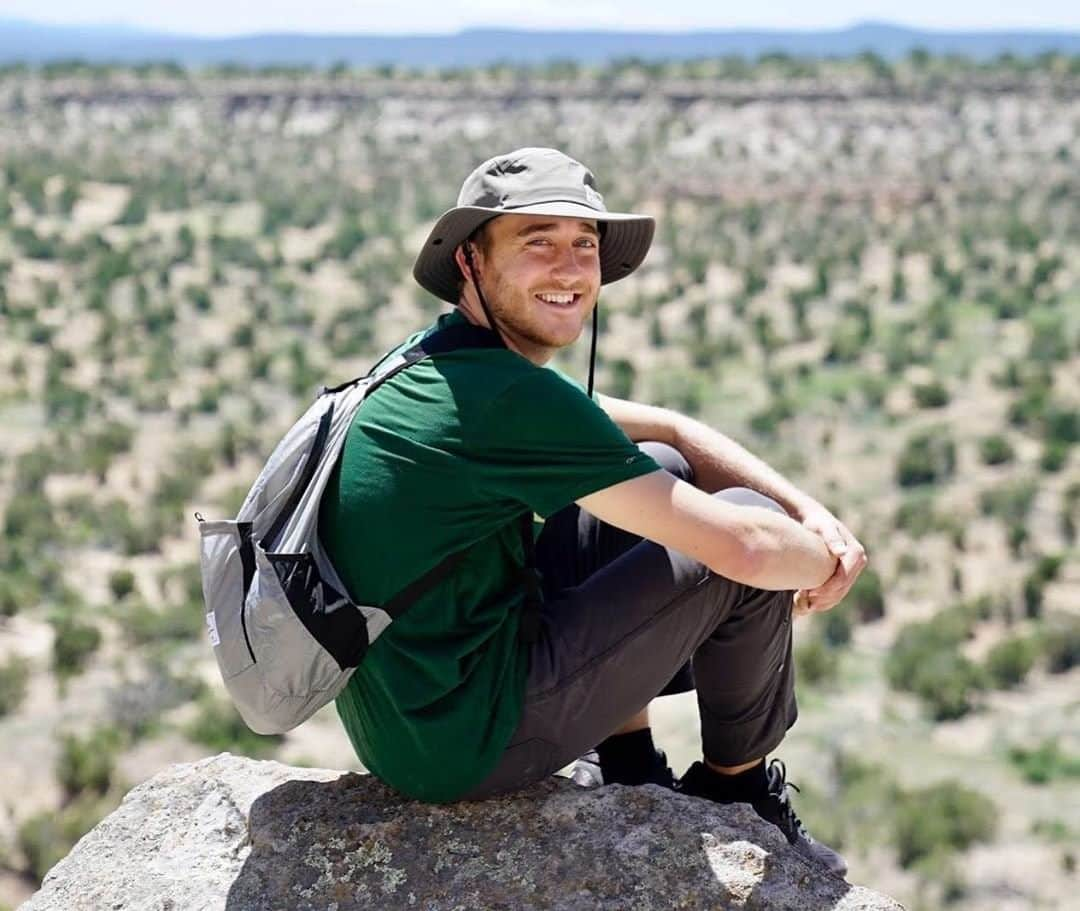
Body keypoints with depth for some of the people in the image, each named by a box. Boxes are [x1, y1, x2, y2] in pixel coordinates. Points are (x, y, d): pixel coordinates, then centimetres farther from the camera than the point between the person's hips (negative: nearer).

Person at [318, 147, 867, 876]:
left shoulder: (437, 363, 8)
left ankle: (633, 774, 24)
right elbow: (743, 548, -21)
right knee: (747, 526, -5)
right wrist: (826, 559, 1)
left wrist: (814, 512, 4)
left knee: (654, 470, 17)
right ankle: (738, 793, 18)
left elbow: (669, 431, 15)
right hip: (465, 744, -10)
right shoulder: (510, 397, -22)